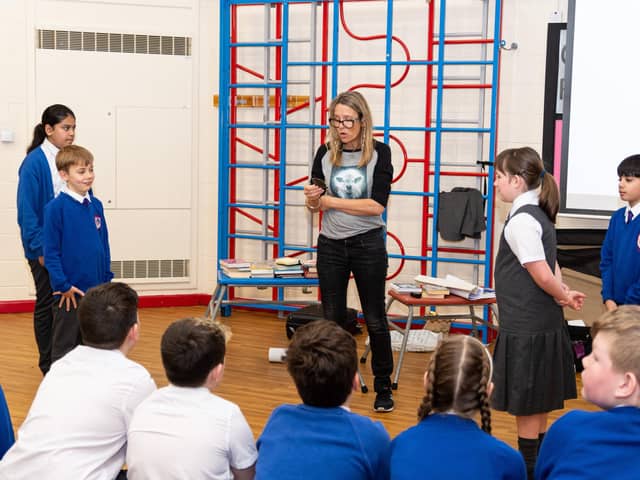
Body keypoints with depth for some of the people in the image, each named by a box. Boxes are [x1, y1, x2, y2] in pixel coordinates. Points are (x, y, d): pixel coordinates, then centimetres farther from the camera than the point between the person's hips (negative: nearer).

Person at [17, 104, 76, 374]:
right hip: (45, 248, -5)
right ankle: (48, 365, 18)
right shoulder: (35, 162, -13)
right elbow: (27, 210, -14)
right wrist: (40, 248, -15)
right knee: (47, 304, 6)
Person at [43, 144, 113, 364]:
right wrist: (63, 285, -15)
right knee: (64, 346, 7)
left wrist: (107, 278, 10)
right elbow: (51, 251, -13)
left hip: (96, 289, 6)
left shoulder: (96, 205, 5)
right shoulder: (56, 207, -13)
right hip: (70, 292, -6)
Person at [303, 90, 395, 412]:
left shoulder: (379, 153, -8)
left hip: (368, 244, -3)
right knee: (333, 319, 10)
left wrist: (330, 201, -15)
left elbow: (376, 205, -17)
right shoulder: (325, 154, 1)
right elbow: (315, 205, 9)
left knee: (375, 320, 6)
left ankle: (383, 387, 18)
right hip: (331, 244, 3)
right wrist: (312, 200, -15)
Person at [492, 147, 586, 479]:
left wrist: (563, 297, -5)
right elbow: (551, 267, 13)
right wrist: (565, 293, -2)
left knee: (526, 403, 2)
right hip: (541, 324, 10)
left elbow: (543, 276, -22)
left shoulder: (521, 221, -19)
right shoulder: (538, 215, 11)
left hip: (527, 328, -9)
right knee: (536, 402, 19)